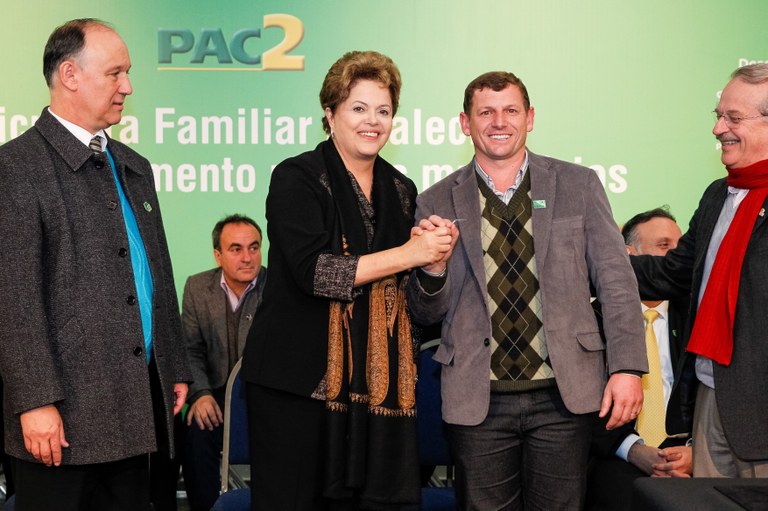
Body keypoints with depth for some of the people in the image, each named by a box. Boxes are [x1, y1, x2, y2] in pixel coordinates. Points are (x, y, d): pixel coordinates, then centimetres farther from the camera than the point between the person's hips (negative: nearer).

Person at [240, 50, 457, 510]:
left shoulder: (401, 191, 13)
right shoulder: (297, 178, -4)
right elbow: (312, 270, -19)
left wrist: (435, 257, -2)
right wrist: (408, 253, -17)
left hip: (376, 385, 5)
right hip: (299, 381, -5)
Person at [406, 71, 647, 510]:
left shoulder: (578, 186, 4)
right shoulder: (438, 203, 4)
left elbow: (617, 282, 4)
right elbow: (428, 314, 6)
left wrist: (627, 368, -5)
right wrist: (432, 270, -15)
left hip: (564, 393, 0)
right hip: (478, 401, 0)